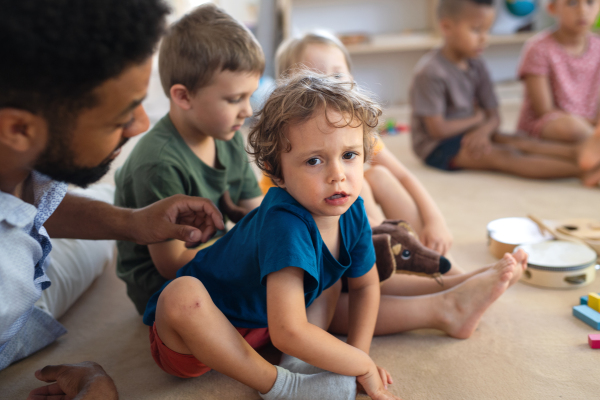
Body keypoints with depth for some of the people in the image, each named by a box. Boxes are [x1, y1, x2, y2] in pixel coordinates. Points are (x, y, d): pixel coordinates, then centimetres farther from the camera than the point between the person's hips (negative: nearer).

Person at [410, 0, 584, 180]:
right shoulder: (430, 72, -19)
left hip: (471, 135, 8)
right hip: (437, 146, -7)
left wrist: (483, 130, -22)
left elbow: (493, 116, 3)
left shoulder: (477, 66, 5)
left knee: (517, 142, -18)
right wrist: (477, 118, -6)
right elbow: (437, 129, -21)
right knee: (503, 156, -26)